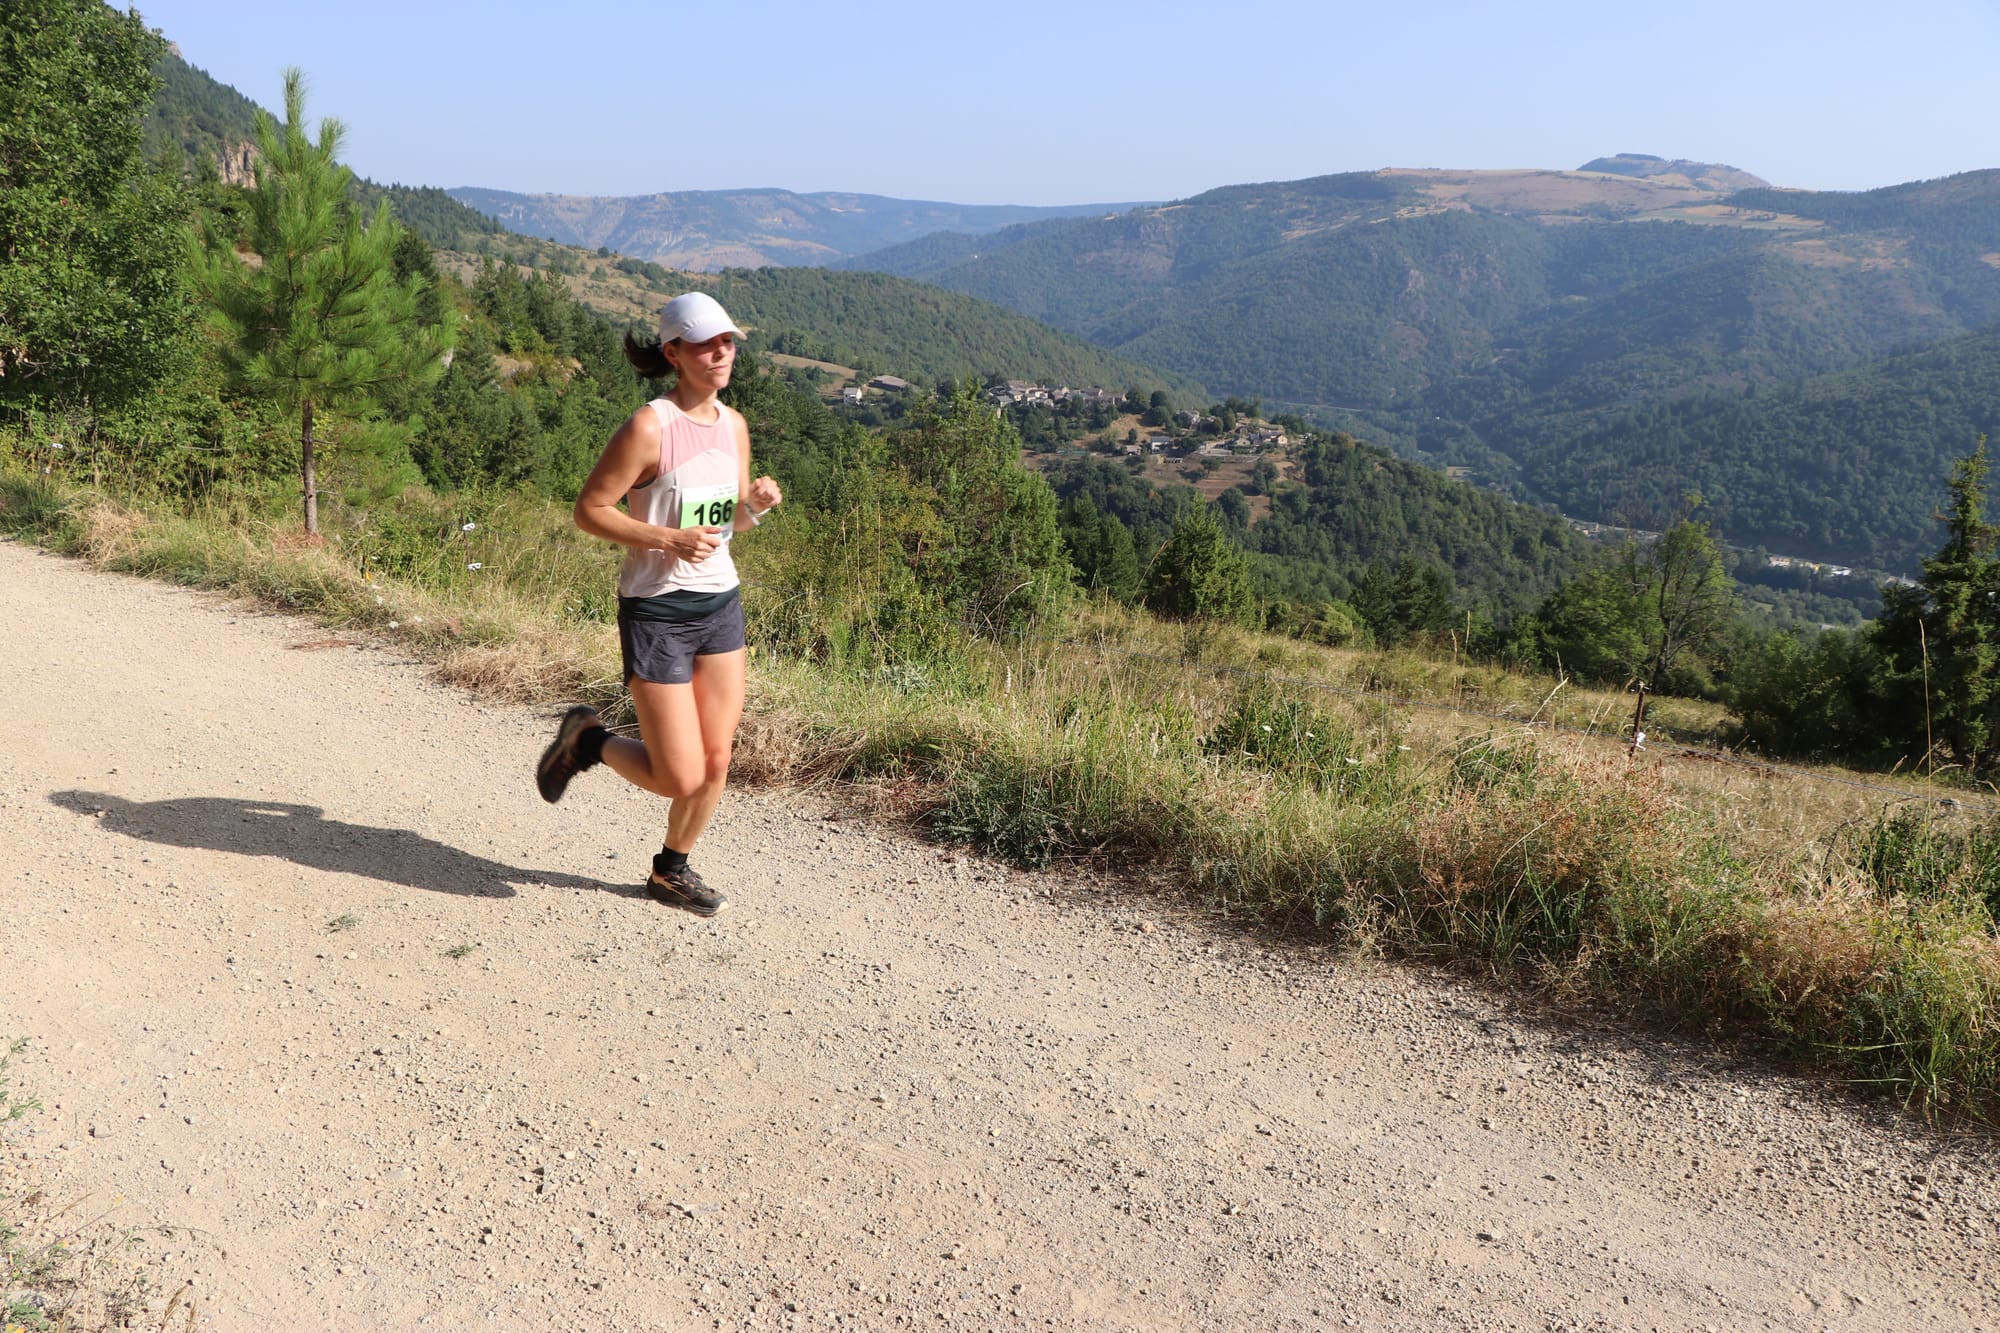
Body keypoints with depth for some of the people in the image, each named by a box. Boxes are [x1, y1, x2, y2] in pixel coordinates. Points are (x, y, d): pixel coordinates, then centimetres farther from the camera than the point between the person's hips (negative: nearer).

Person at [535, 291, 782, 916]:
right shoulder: (649, 427, -15)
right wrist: (668, 540, -23)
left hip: (721, 605, 7)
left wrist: (756, 504, -5)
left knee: (715, 764, 10)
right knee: (679, 778, -5)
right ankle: (588, 740, 22)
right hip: (657, 611, -7)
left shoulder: (734, 425, 7)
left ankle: (672, 869, 32)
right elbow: (590, 510, -12)